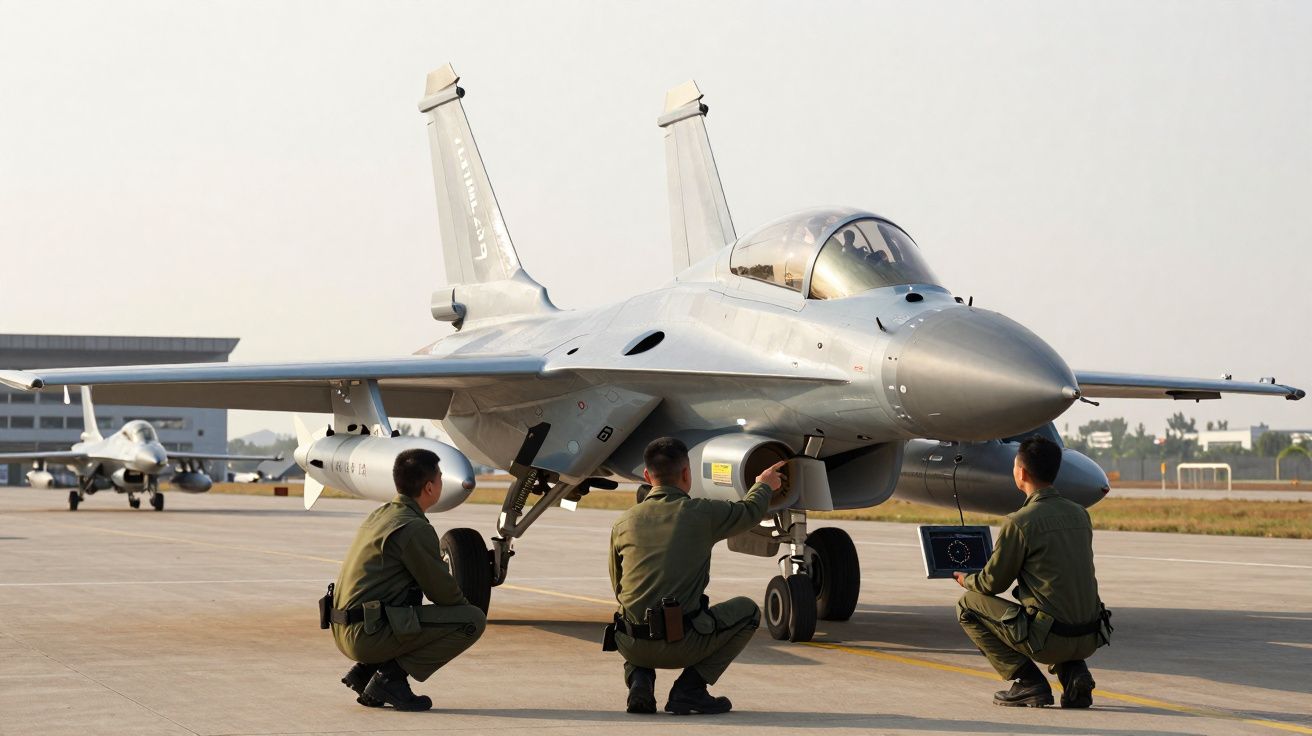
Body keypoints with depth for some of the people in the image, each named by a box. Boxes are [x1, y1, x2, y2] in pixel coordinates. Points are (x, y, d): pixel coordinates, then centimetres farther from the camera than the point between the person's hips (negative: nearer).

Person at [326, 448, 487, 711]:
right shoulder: (415, 529, -14)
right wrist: (466, 607, 13)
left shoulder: (380, 514, 15)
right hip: (369, 634, -9)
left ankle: (365, 670, 15)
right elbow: (442, 591, -7)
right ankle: (391, 676, -7)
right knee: (473, 620, -7)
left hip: (344, 632, 9)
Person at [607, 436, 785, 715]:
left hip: (631, 646, 4)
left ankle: (640, 678, 10)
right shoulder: (702, 513, -1)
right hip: (681, 645, -4)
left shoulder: (624, 522, 8)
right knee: (747, 610, 20)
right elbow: (750, 511, 20)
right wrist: (764, 485, 43)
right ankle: (690, 688, 7)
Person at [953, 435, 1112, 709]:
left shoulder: (1020, 522, -11)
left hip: (1052, 639, -7)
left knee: (968, 605, 11)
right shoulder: (1079, 514, 10)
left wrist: (967, 581, 22)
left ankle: (1028, 681, 3)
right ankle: (1074, 672, 13)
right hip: (1090, 639, 7)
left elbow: (993, 582, -2)